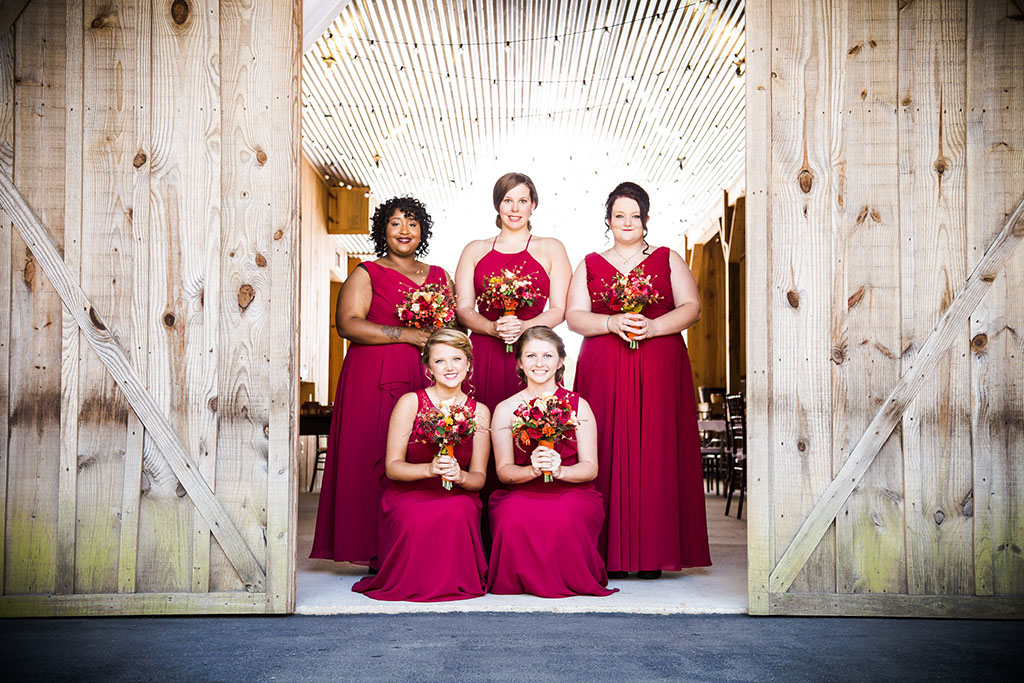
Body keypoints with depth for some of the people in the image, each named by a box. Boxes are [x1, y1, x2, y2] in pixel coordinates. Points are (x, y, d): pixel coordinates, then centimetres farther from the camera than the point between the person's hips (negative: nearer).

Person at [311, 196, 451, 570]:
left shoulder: (439, 276, 20)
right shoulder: (366, 274, 7)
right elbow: (348, 324, -7)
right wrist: (409, 335, -12)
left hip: (429, 379, 4)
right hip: (376, 380, -3)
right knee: (377, 460, -9)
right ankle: (377, 555, -3)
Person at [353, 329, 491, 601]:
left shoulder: (479, 412, 5)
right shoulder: (410, 403, -2)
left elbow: (479, 477, 5)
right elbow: (392, 466, -4)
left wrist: (460, 476, -20)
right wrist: (429, 469, -23)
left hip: (457, 496, 2)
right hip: (407, 496, -1)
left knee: (457, 511, -34)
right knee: (418, 520, -36)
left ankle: (454, 581, -5)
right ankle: (415, 581, -3)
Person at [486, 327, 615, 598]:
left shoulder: (578, 405, 6)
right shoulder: (505, 409, 7)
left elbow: (590, 468, 1)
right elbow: (504, 470, 3)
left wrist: (559, 470, -21)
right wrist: (532, 470, -20)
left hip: (573, 494, 0)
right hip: (521, 494, 1)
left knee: (563, 517, -35)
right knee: (513, 517, -34)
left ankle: (570, 580, -4)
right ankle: (523, 581, -4)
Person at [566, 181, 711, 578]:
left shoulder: (668, 260, 14)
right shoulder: (590, 265, 15)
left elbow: (691, 307, 4)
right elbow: (574, 316, 5)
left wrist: (653, 326, -12)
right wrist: (612, 323, -12)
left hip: (660, 370, 0)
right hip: (603, 372, 0)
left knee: (656, 454, -5)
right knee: (609, 454, -5)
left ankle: (653, 554, 1)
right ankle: (611, 555, 1)